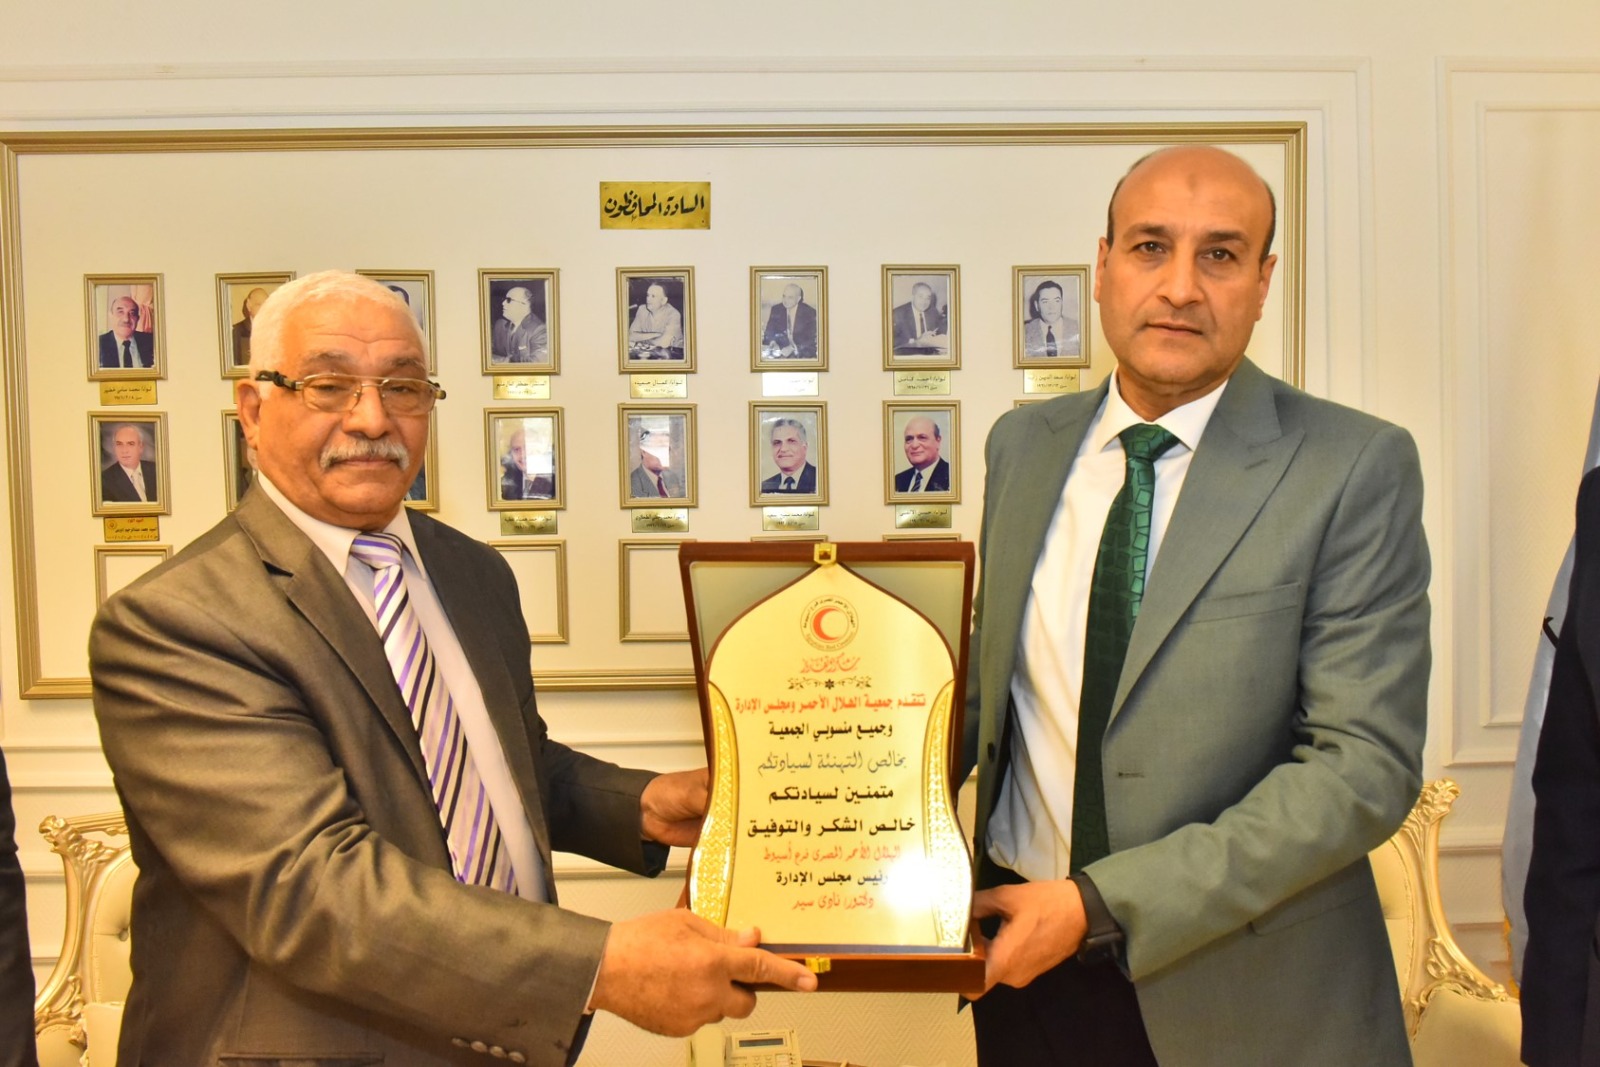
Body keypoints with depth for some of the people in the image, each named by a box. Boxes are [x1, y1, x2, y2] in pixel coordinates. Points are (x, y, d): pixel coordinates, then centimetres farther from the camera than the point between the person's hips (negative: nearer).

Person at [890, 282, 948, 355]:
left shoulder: (933, 312, 10)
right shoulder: (898, 313, -6)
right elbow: (892, 340, -15)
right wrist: (917, 341, -23)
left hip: (929, 355, 4)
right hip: (905, 355, -4)